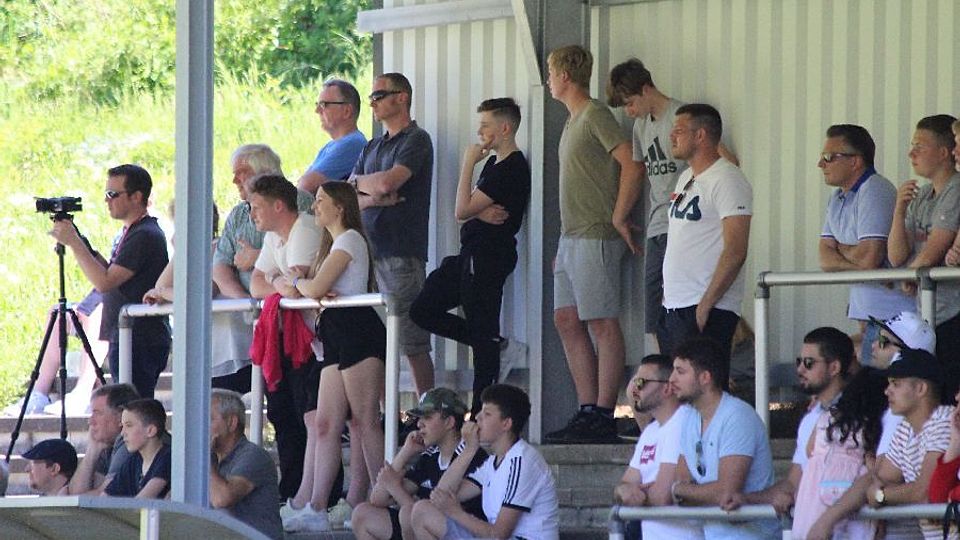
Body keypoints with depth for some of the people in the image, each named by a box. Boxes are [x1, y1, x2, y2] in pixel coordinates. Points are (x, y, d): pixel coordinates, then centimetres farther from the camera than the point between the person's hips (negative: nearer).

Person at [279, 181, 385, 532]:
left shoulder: (349, 240, -5)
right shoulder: (332, 243, 27)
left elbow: (315, 288, -14)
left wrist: (294, 283, 8)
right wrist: (294, 284, -3)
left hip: (357, 329, -10)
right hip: (336, 335, 10)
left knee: (364, 421, -11)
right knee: (325, 424, 3)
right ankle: (312, 507, -1)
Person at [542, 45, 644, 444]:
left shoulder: (596, 116, -10)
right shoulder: (573, 122, 19)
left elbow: (632, 167, -18)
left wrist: (618, 218, -15)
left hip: (595, 238, -10)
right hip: (570, 238, 10)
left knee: (602, 324, -8)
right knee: (568, 321, 8)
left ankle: (602, 416, -10)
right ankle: (588, 410, 10)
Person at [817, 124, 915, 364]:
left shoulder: (875, 191, -13)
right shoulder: (838, 198, 17)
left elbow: (869, 258, -21)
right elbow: (825, 260, 9)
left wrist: (840, 249, 0)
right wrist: (854, 264, -11)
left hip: (890, 313, -9)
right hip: (868, 312, 9)